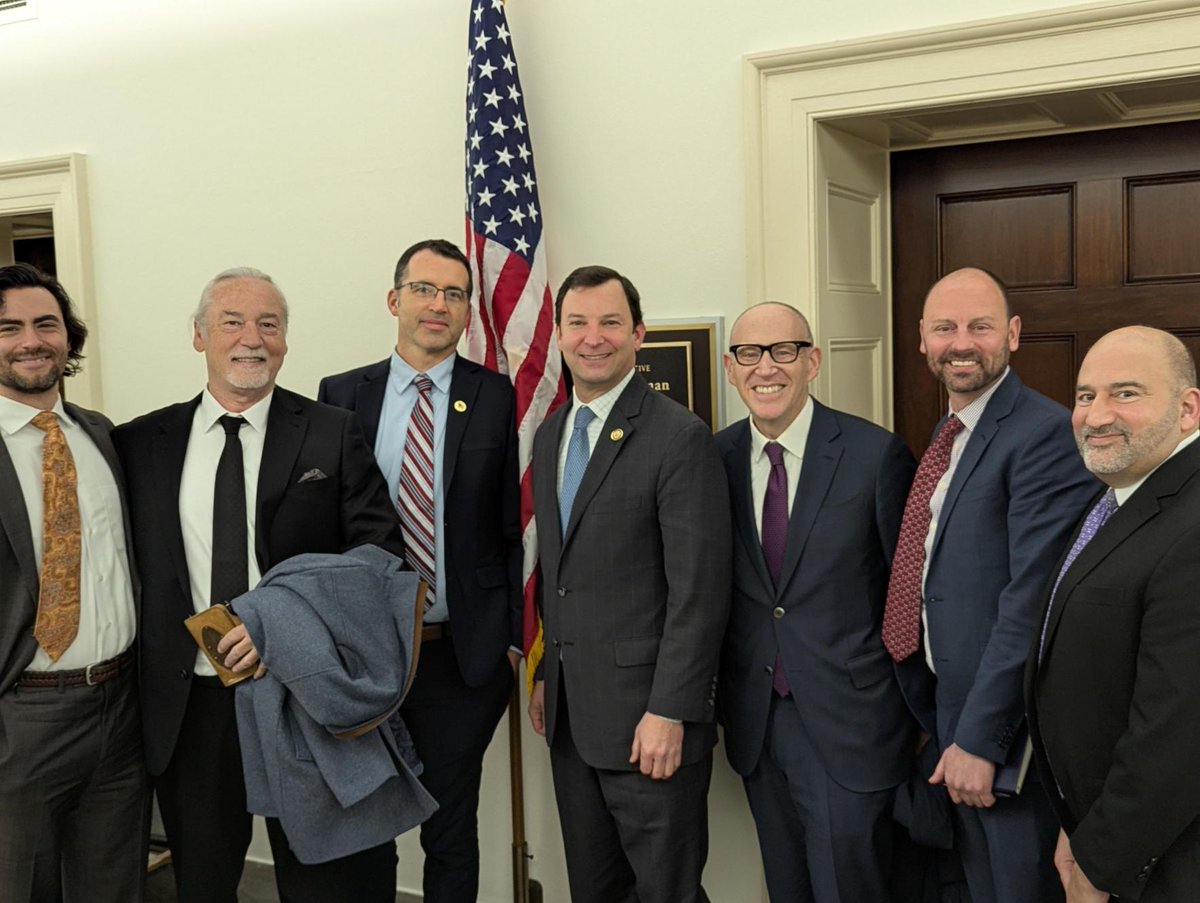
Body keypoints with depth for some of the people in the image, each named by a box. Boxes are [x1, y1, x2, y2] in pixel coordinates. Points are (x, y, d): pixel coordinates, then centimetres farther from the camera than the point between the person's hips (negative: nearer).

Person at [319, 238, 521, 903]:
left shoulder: (496, 398, -1)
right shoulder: (342, 396, 3)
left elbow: (513, 528, -2)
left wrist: (514, 637, -5)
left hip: (462, 655, -1)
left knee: (451, 833, 12)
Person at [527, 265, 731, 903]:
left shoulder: (681, 437, -13)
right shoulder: (550, 434, 11)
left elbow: (699, 589, -17)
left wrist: (669, 712, -19)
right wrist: (546, 676, 13)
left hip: (648, 714, -7)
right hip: (570, 712, 7)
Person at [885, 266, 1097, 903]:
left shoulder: (1047, 434, -18)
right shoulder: (948, 436, 11)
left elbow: (1033, 601, -22)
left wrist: (978, 736, -21)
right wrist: (938, 721, 11)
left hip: (1003, 723, -8)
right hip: (942, 706, 8)